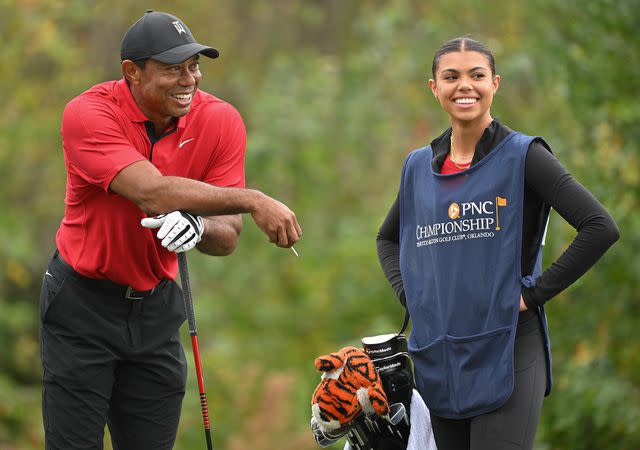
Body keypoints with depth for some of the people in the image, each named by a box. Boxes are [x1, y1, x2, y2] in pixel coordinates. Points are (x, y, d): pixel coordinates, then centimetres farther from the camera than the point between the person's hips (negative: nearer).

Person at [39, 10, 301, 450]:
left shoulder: (221, 121, -9)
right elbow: (153, 194, -34)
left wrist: (197, 228, -34)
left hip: (156, 307, 4)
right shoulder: (87, 114, -21)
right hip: (83, 302, -3)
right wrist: (252, 200, -38)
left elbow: (227, 236, -11)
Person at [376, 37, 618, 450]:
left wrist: (535, 294, -12)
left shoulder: (522, 156, -3)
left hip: (508, 351, -5)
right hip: (438, 354, 5)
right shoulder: (419, 167, 12)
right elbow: (388, 238, 29)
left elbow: (601, 228, -12)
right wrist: (407, 293, 10)